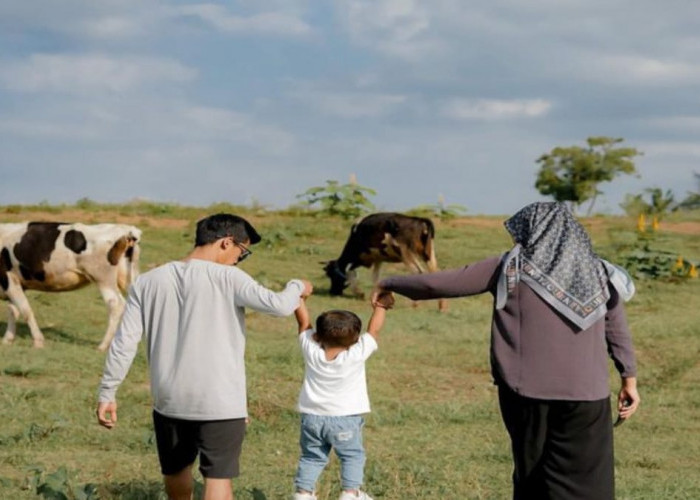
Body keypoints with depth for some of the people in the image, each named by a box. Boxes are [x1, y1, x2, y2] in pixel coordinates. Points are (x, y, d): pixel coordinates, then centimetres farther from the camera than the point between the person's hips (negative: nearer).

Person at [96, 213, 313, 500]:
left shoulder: (148, 282, 3)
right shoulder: (227, 278, -11)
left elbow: (124, 342, 1)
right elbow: (279, 305, -18)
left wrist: (107, 392, 6)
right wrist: (297, 287, 3)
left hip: (168, 400, 5)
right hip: (220, 402, -5)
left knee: (176, 470, 24)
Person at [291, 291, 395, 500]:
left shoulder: (311, 351, -13)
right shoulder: (357, 355, -19)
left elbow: (304, 322, -1)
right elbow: (374, 330, -9)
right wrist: (380, 306, 4)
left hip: (312, 416, 3)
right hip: (345, 419, -3)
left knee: (311, 457, 13)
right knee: (352, 456, 11)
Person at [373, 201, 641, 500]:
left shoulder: (512, 268, 0)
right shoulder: (599, 274, 9)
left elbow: (441, 284, 3)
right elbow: (618, 333, 15)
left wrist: (389, 284, 16)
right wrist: (629, 380, 26)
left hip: (528, 392, -1)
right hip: (586, 396, 1)